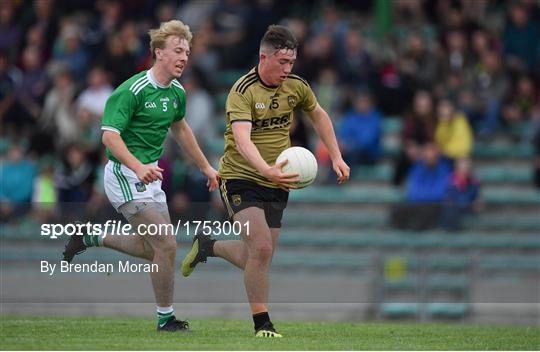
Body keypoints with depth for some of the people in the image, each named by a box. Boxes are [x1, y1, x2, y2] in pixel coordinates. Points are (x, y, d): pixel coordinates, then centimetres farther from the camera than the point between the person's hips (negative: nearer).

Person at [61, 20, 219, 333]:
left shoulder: (177, 92, 6)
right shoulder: (133, 90, -20)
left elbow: (180, 129, 25)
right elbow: (110, 136, -26)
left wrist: (206, 167, 27)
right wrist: (139, 167, -40)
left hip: (150, 175, 9)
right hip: (126, 177, -9)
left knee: (152, 249, 16)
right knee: (167, 245, -13)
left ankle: (92, 237, 32)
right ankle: (166, 319, 0)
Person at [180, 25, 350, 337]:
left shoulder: (296, 86, -1)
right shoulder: (243, 92, -20)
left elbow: (319, 115, 19)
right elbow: (242, 139, -34)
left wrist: (336, 156, 13)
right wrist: (267, 170, -51)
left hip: (276, 183, 6)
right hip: (241, 179, -6)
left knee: (258, 259, 8)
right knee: (261, 249, -21)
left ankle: (208, 246, 37)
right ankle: (262, 324, -8)